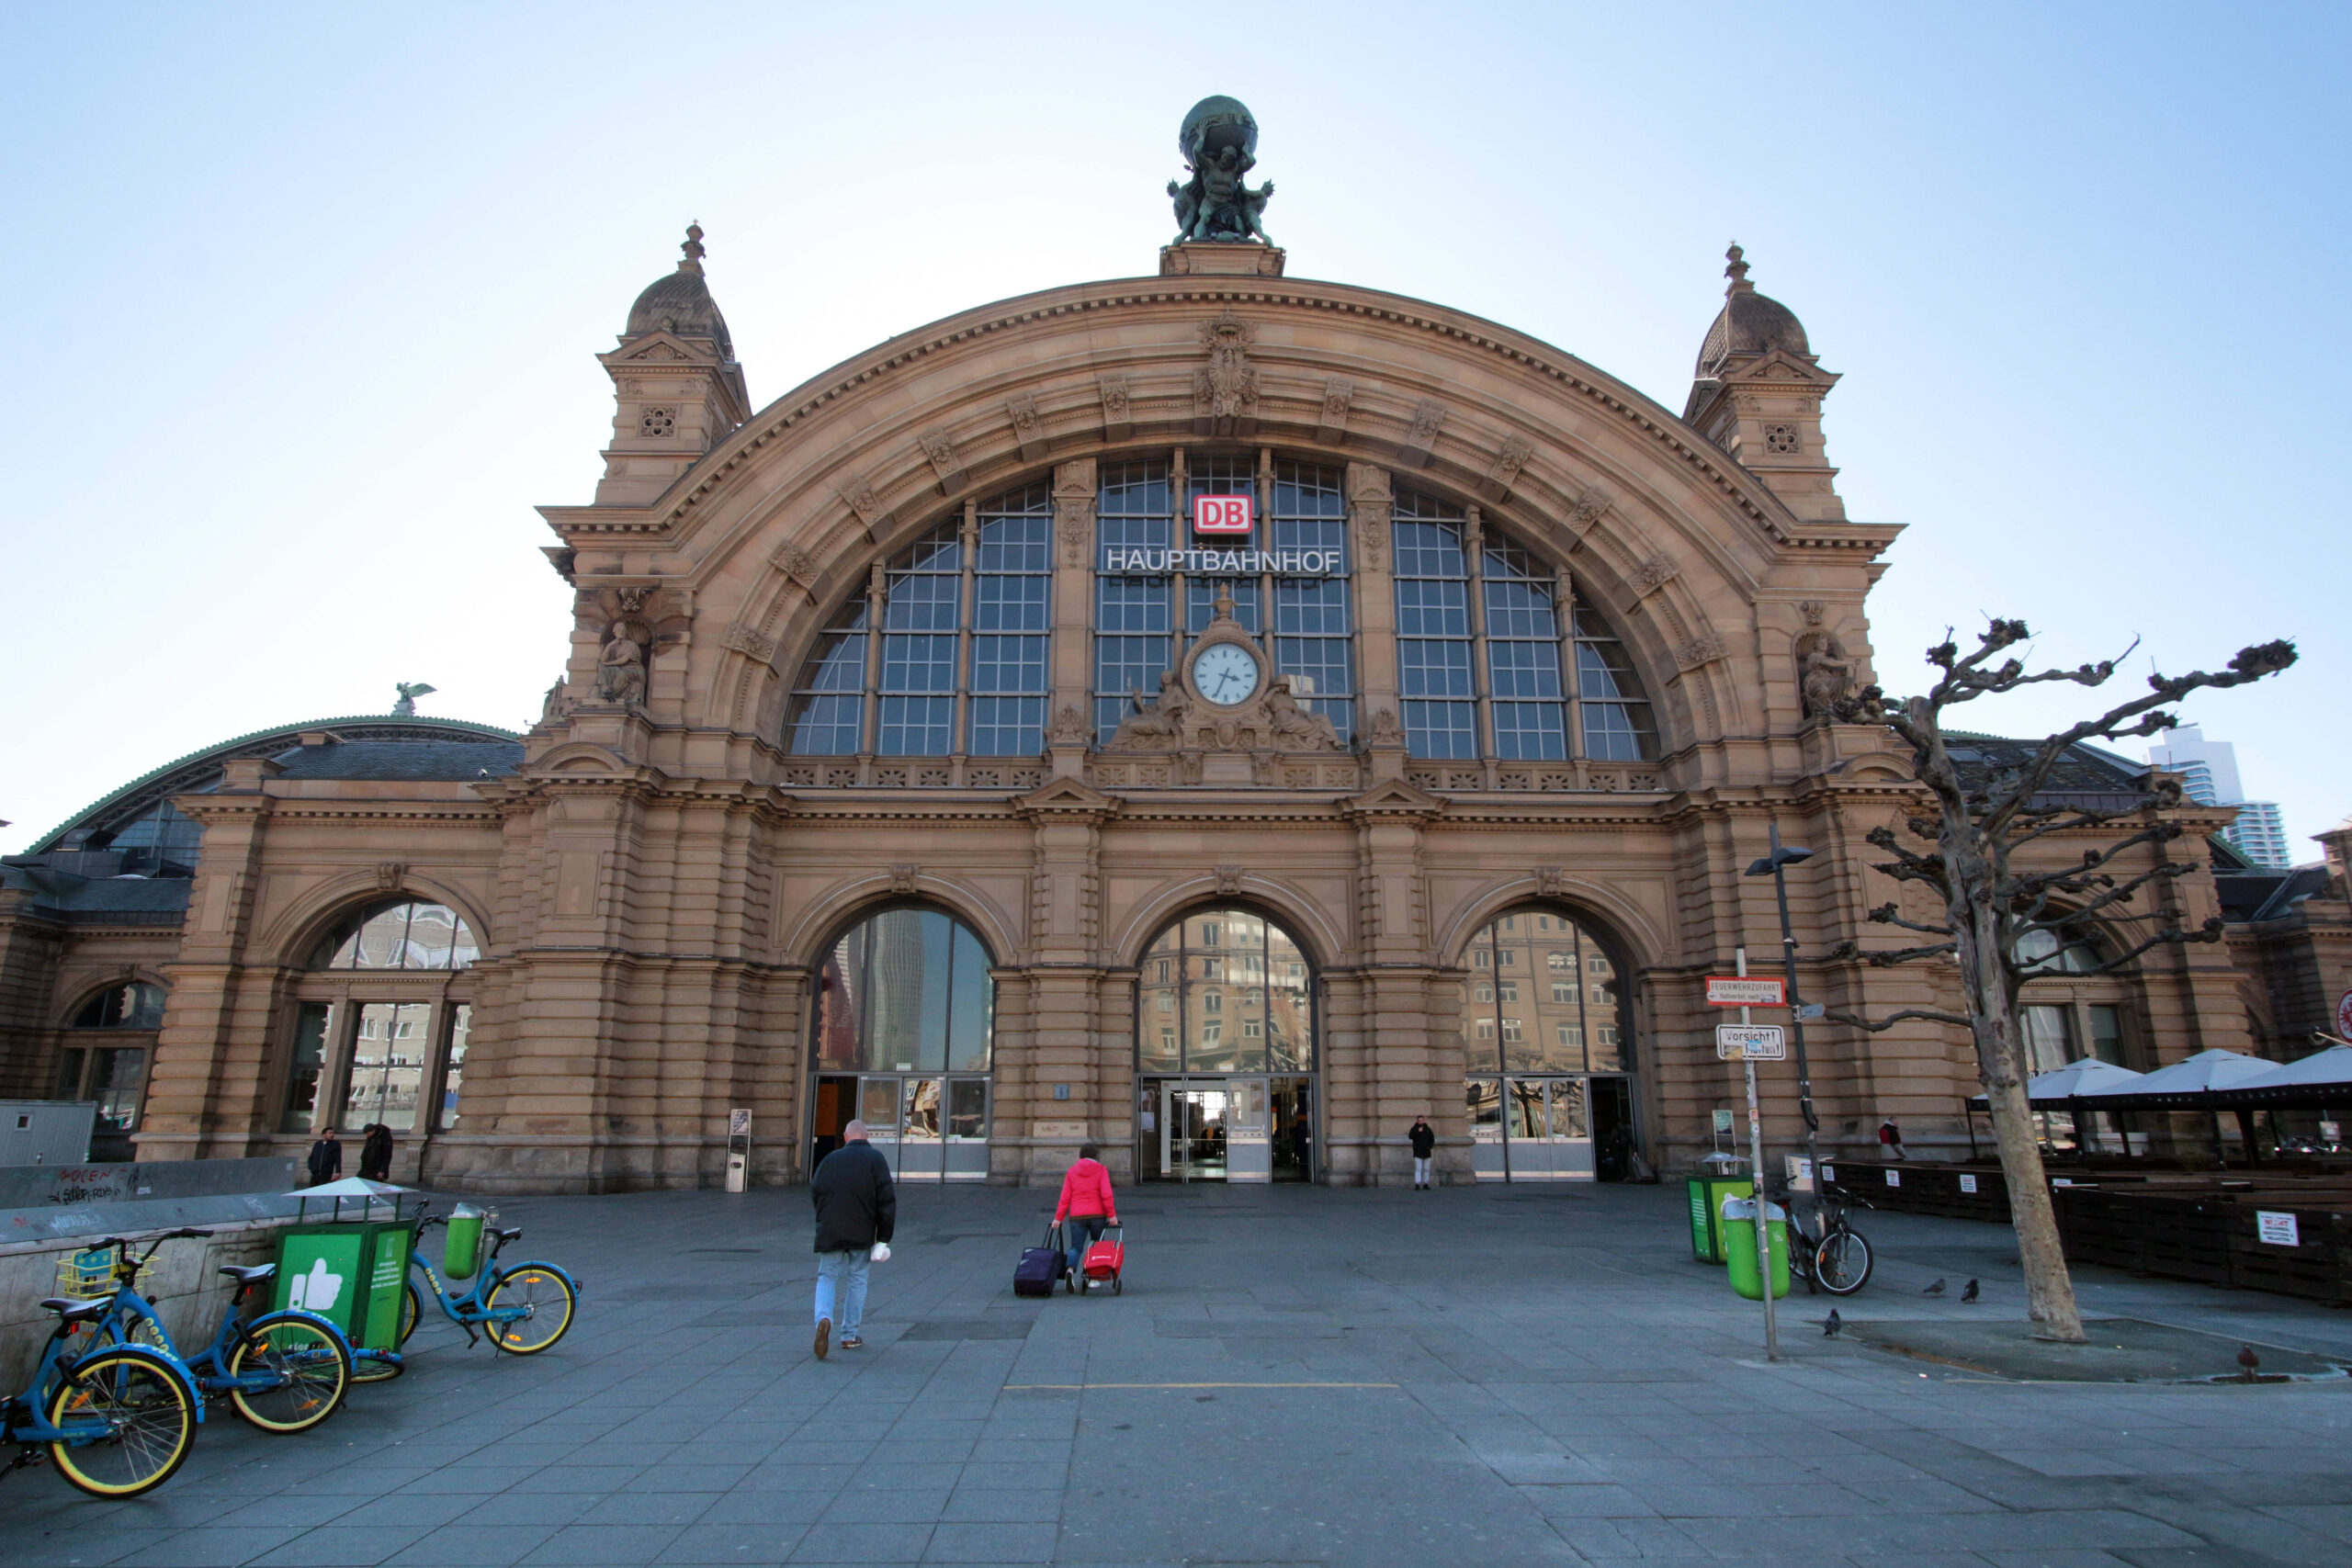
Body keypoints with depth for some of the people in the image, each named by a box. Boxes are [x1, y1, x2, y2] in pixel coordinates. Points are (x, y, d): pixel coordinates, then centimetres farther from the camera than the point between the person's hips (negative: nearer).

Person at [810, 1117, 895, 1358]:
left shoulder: (830, 1159, 4)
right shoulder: (875, 1160, -2)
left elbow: (814, 1193, 9)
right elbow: (887, 1200, -7)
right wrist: (883, 1238, -2)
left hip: (829, 1231, 1)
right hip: (862, 1234, -1)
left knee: (827, 1278, 9)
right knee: (857, 1279, 12)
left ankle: (824, 1319, -17)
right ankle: (850, 1335, 15)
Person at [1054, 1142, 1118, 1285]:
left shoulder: (1071, 1171, 6)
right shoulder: (1101, 1170, 0)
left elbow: (1065, 1197, 2)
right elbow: (1106, 1195, -10)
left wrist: (1058, 1218, 5)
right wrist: (1112, 1215, -6)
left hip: (1076, 1216, 1)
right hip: (1097, 1215, -1)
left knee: (1076, 1247, 4)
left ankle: (1070, 1269, -24)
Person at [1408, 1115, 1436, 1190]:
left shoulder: (1428, 1129, 10)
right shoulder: (1414, 1129, 2)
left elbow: (1432, 1139, 12)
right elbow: (1410, 1136, -14)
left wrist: (1430, 1146, -5)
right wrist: (1418, 1131, -24)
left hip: (1427, 1152, 3)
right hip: (1418, 1153, -3)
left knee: (1426, 1169, 7)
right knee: (1418, 1168, -9)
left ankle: (1425, 1184, 16)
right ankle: (1417, 1185, -10)